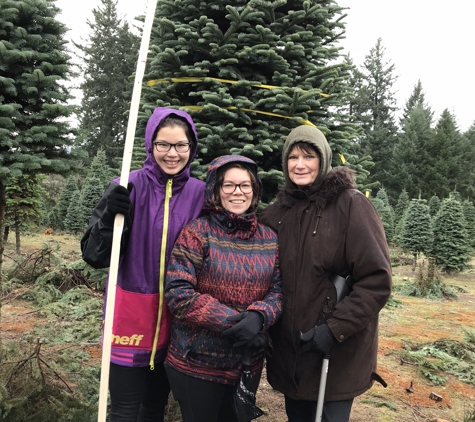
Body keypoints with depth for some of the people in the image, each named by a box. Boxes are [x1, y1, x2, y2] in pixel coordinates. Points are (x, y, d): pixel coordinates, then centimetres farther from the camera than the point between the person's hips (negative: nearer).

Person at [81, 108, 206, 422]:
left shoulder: (200, 193, -2)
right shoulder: (129, 187, -9)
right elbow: (95, 256, -11)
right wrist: (109, 216, -28)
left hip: (175, 319, 3)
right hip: (131, 315, -3)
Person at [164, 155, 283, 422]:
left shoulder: (269, 239, 3)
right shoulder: (197, 233, -11)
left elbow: (278, 291, 0)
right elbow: (178, 293, -18)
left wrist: (259, 316, -22)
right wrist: (232, 321, -23)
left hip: (249, 362, 4)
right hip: (197, 362, -4)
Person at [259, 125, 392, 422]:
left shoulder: (352, 205, -12)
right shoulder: (279, 210, 6)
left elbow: (377, 281, -15)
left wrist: (336, 329, -20)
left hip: (338, 353, -5)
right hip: (287, 348, 5)